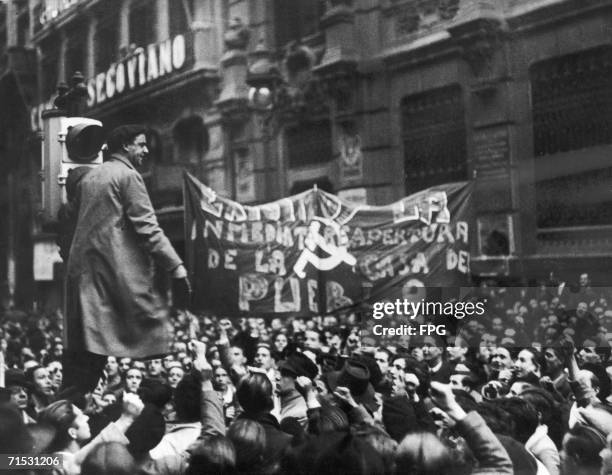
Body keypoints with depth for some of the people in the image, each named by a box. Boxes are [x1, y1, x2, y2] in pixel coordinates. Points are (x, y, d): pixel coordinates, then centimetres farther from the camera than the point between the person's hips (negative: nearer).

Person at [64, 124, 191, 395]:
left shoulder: (88, 178, 18)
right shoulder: (128, 176, -6)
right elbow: (147, 228, -14)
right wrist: (176, 266, -15)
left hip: (83, 268, 8)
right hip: (120, 269, -8)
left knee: (81, 347, 9)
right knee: (154, 326, -3)